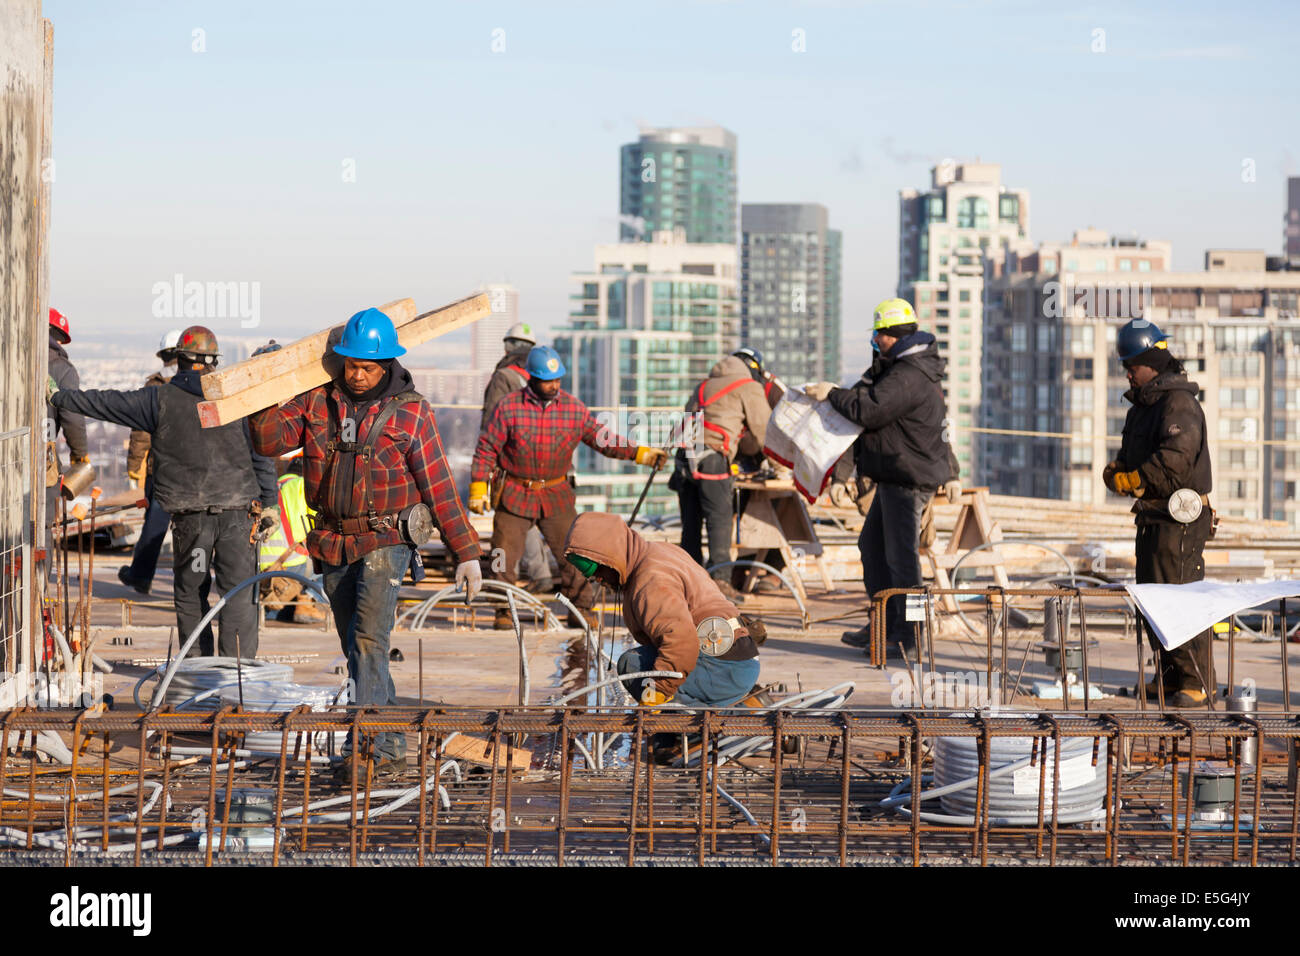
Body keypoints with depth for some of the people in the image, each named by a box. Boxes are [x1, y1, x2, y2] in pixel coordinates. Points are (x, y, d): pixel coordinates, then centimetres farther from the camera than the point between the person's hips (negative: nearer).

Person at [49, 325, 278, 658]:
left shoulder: (161, 399, -1)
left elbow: (106, 404, 4)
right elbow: (261, 453, 3)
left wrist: (58, 397, 16)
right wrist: (268, 502, 8)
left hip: (190, 514, 0)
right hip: (237, 509, 0)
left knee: (190, 592, 14)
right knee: (239, 594, -1)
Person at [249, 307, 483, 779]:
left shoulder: (411, 413, -5)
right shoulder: (318, 401, 4)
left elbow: (439, 488, -4)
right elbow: (269, 440, 0)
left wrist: (466, 553, -5)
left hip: (385, 542, -5)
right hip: (333, 542, 5)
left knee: (368, 641, -19)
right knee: (357, 649, 9)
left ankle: (362, 751, -25)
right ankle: (391, 750, 19)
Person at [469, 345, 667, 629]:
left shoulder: (573, 408, 0)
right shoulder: (508, 408, -7)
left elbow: (603, 439, 4)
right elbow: (487, 449, -1)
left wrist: (640, 453, -7)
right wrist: (478, 489, -4)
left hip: (556, 495, 1)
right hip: (515, 495, -1)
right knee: (505, 555, 0)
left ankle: (581, 610, 12)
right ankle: (504, 611, 16)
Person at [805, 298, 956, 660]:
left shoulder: (909, 375, -21)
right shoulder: (901, 365, 15)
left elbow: (868, 411, -25)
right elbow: (876, 395, 28)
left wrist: (832, 393, -10)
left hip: (908, 477, -11)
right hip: (896, 475, 11)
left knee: (900, 555, -8)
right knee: (872, 545, 18)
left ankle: (906, 639, -4)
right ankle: (884, 626, 25)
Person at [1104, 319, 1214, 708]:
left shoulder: (1179, 402, -15)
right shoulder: (1143, 404, 17)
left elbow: (1176, 457, -27)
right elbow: (1132, 454, 21)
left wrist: (1134, 480, -20)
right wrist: (1117, 471, 0)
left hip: (1181, 518, -10)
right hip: (1152, 516, 10)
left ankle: (1198, 682, -7)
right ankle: (1171, 674, 23)